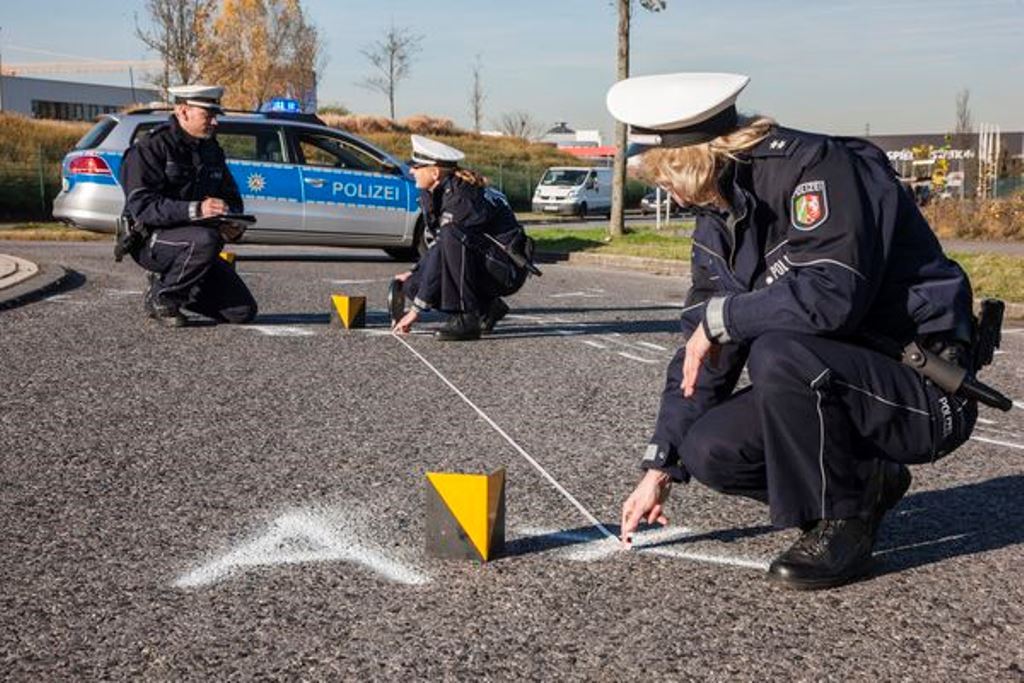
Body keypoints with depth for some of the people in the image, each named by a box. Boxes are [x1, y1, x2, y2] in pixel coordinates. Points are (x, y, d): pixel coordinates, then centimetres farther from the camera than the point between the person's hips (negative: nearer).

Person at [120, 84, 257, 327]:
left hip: (195, 240, 7)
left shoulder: (211, 150, 10)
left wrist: (233, 224, -10)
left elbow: (232, 198, 15)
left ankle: (169, 282, 16)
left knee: (243, 311, -4)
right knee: (206, 240, -39)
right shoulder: (151, 147, -12)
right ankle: (160, 297, -13)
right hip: (151, 240, -6)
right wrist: (194, 210, -37)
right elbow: (142, 205, -23)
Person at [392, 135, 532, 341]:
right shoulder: (439, 194, 3)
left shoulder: (459, 198, -24)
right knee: (413, 286, -2)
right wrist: (413, 273, 12)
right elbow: (438, 246, 18)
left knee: (452, 237, -34)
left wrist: (417, 309, -23)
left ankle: (467, 319, -23)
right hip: (485, 265, 9)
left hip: (507, 269, -9)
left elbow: (442, 253, -25)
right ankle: (487, 309, 9)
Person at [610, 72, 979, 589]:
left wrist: (720, 316, -21)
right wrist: (659, 468, 3)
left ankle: (841, 526, -12)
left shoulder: (816, 166, -20)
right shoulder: (717, 220, 5)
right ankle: (865, 483, 12)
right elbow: (700, 351, 7)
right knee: (708, 451, -7)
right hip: (842, 378, 8)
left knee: (778, 355, -33)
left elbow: (833, 294, -35)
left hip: (928, 393, -8)